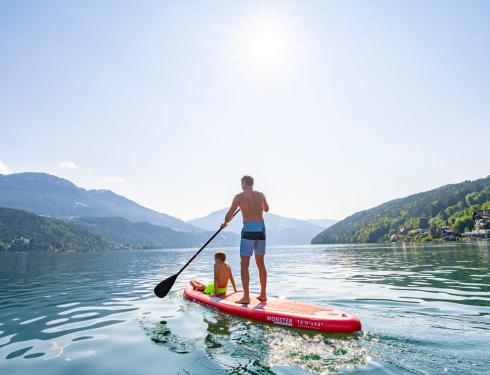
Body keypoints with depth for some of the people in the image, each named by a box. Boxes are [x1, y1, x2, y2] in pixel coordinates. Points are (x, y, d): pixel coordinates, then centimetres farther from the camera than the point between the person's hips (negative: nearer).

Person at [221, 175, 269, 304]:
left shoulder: (239, 196, -2)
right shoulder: (261, 195, 13)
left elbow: (229, 214, -6)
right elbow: (266, 209, 31)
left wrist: (225, 223, 14)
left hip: (248, 229, -5)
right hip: (261, 230, 5)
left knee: (244, 264, 0)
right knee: (261, 263, 14)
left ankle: (246, 297, -4)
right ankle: (263, 294, 22)